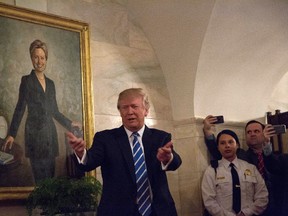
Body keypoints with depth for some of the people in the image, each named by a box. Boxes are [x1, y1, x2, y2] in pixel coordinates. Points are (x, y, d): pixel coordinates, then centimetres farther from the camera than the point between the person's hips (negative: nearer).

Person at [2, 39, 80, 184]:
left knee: (50, 174, 4)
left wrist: (69, 124, 25)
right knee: (41, 177, -9)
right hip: (35, 133, -5)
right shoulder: (26, 80, 0)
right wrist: (12, 134, -10)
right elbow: (20, 108, -2)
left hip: (50, 133, 5)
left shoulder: (50, 83, 15)